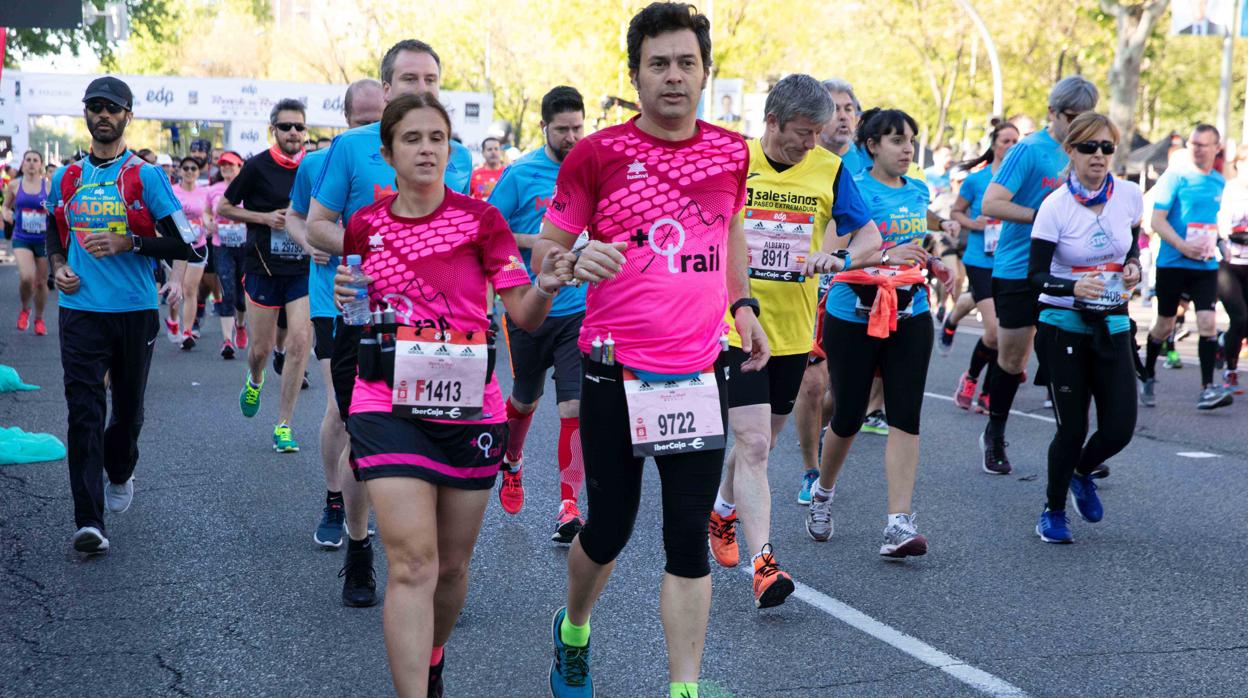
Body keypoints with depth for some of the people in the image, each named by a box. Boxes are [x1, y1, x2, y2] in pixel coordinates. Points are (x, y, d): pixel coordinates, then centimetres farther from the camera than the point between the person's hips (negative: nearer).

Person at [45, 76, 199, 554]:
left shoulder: (146, 177, -2)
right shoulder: (66, 179, 9)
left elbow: (183, 245, -5)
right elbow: (54, 233, 25)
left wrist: (128, 244, -16)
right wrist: (57, 267, 5)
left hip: (135, 312, -1)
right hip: (80, 310, 1)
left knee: (128, 409, 13)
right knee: (84, 412, -9)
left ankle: (119, 475, 44)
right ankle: (89, 520, -10)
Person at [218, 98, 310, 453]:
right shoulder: (257, 166, -4)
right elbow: (224, 207, 2)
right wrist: (265, 217, -11)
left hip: (303, 269, 1)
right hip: (263, 268, -1)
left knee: (299, 341, -11)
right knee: (261, 348, 6)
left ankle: (283, 426, -2)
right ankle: (254, 382, 45)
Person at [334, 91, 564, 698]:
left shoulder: (480, 219, -3)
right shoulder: (365, 227, 3)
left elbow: (523, 315, -4)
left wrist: (545, 287, -26)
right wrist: (344, 297, -4)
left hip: (469, 408, 1)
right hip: (389, 406, 0)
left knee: (452, 564, 13)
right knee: (413, 563, -14)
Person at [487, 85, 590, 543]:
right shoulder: (520, 175, -5)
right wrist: (536, 243, -16)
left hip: (581, 309, 1)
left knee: (575, 407, -9)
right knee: (525, 399, 17)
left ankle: (569, 505, -2)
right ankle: (512, 464, 47)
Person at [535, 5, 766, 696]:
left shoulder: (731, 152, 5)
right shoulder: (597, 154, -6)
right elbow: (545, 246, -1)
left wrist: (742, 304, 14)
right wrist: (577, 261, -23)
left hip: (700, 372, 3)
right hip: (615, 373, -2)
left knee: (690, 537, 1)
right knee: (609, 528, 9)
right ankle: (573, 632, 40)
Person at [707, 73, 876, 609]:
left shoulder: (829, 169, 1)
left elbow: (870, 237, 2)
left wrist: (838, 257, -19)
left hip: (793, 329, 4)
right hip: (737, 327, -3)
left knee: (759, 443, 18)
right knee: (753, 446, -13)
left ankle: (724, 511, 45)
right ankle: (763, 563, -14)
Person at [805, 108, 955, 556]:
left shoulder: (919, 192, 11)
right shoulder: (856, 191, -9)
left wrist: (937, 265, 9)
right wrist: (886, 255, -30)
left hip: (909, 317, 5)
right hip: (854, 317, -5)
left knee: (905, 417, -6)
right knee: (847, 417, 5)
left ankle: (899, 524, -8)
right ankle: (822, 492, 33)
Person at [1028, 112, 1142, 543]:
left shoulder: (1130, 196, -2)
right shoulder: (1055, 206, -13)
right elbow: (1036, 276, -14)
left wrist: (1133, 266, -4)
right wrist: (1074, 287, -33)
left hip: (1113, 326, 4)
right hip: (1063, 327, -3)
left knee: (1120, 428, -3)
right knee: (1072, 428, -3)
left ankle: (1082, 474, 31)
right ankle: (1053, 511, 20)